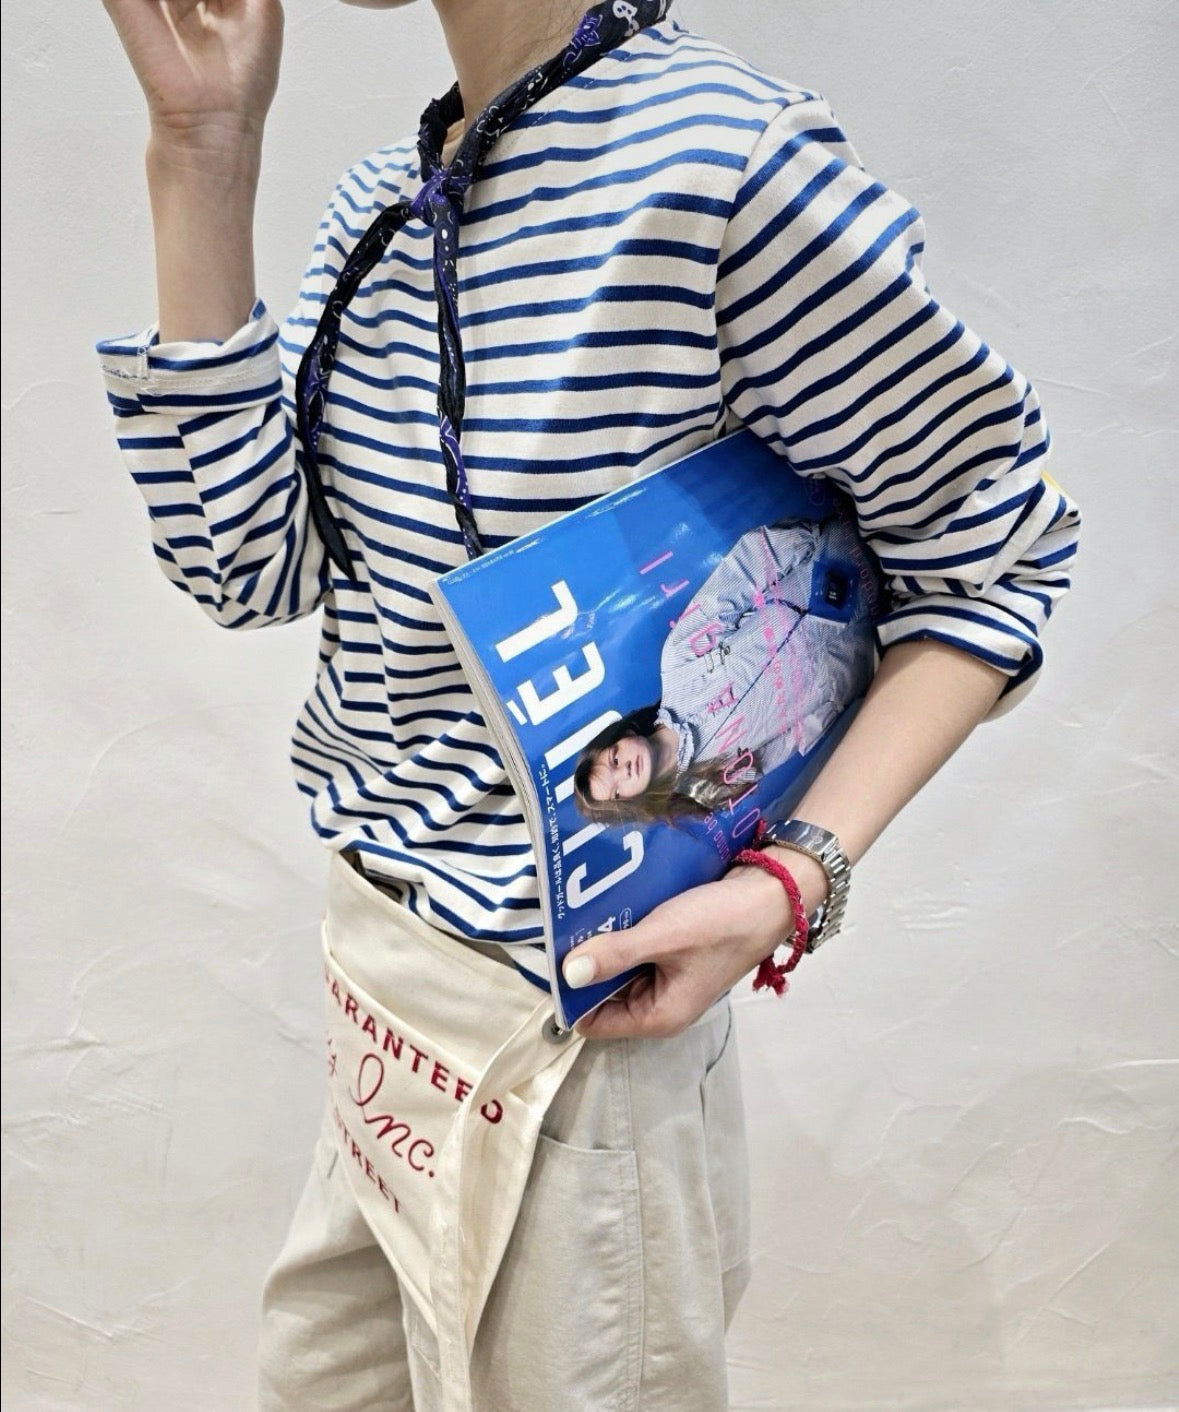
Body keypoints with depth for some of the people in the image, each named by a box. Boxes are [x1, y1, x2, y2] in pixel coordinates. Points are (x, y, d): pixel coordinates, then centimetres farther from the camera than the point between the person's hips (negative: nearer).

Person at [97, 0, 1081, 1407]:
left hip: (561, 1028, -7)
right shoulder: (379, 201, 3)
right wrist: (202, 151, -8)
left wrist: (794, 878, -21)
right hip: (380, 960, 8)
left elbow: (997, 546, -12)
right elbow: (253, 564, -4)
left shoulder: (724, 162, -20)